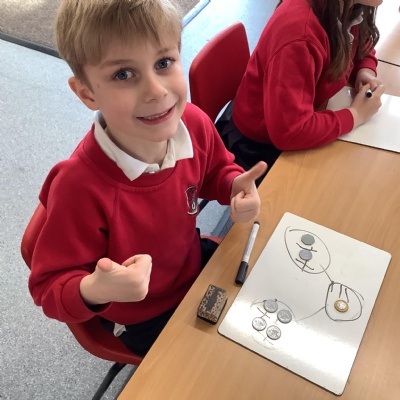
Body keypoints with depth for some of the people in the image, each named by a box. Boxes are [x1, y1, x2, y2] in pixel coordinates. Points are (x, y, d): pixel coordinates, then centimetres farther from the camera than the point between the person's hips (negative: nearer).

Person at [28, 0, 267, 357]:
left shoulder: (194, 123, -23)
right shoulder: (80, 186, -39)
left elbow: (216, 170, 1)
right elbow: (50, 287, -25)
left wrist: (235, 185, -22)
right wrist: (93, 291, -47)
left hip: (195, 264, 5)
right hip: (142, 319, -4)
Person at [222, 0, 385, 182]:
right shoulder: (300, 33, -34)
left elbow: (363, 49, 15)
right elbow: (290, 132, -39)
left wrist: (366, 72, -8)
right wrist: (355, 115, -24)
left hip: (305, 125, 8)